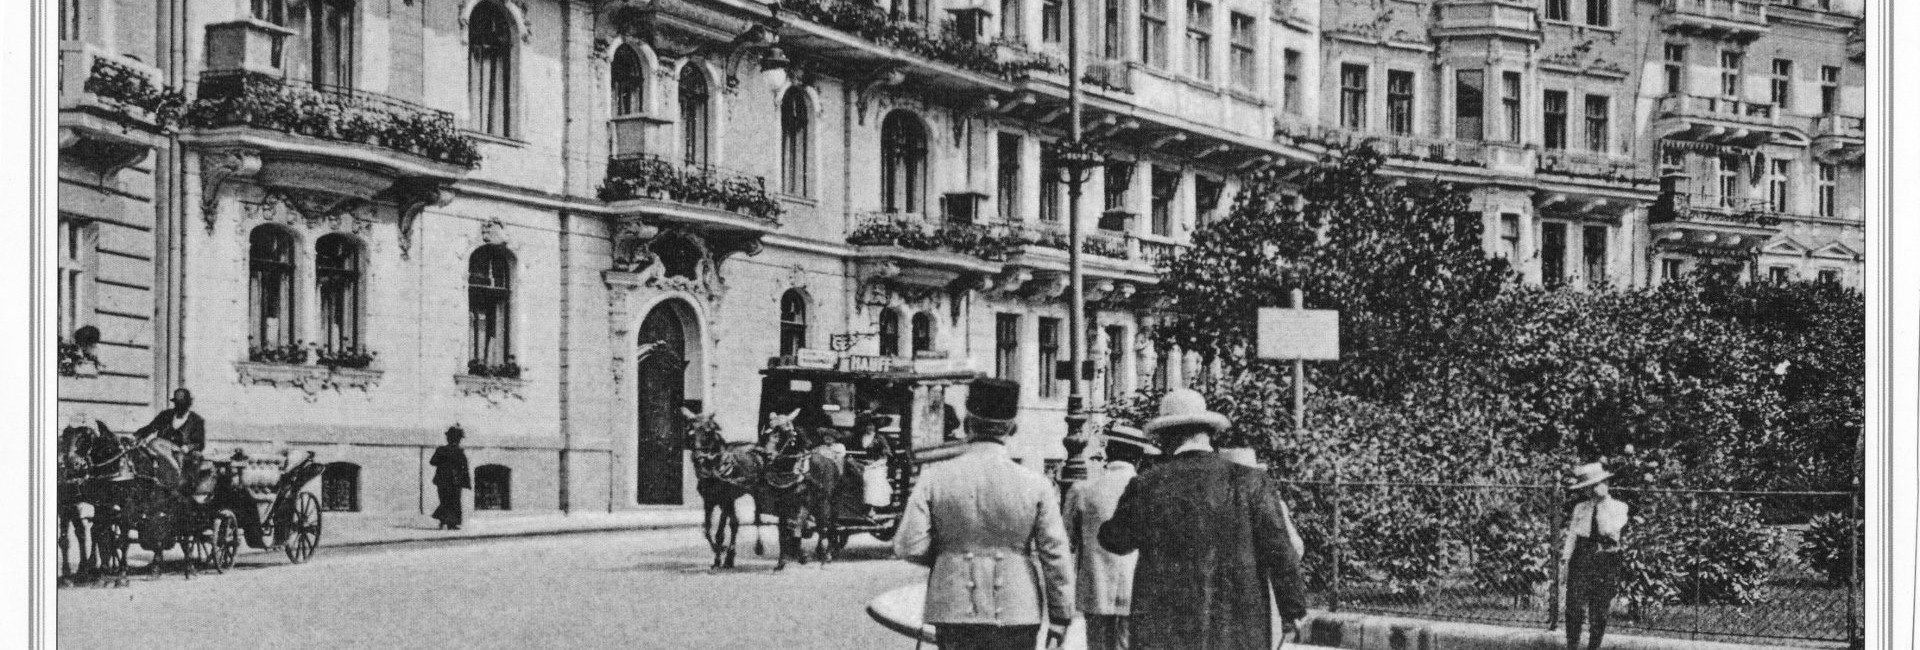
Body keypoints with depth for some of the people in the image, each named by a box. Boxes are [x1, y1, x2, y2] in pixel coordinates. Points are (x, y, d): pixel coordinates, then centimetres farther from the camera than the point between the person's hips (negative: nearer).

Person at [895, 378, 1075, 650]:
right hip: (1017, 617, 0)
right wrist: (1060, 618, 4)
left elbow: (908, 547, -6)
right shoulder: (1036, 485, -4)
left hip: (954, 612, 0)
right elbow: (1056, 555, -4)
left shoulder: (935, 478, -3)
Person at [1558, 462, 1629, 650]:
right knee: (1574, 608, -8)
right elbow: (1571, 537, 11)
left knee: (1599, 613, 0)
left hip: (1606, 563, -2)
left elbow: (1608, 530, -14)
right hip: (1581, 561, 2)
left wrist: (1601, 505, -11)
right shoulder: (1580, 508, 10)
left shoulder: (1618, 508, 3)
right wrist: (1565, 563, 4)